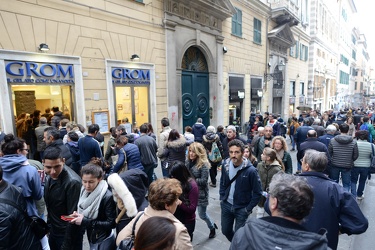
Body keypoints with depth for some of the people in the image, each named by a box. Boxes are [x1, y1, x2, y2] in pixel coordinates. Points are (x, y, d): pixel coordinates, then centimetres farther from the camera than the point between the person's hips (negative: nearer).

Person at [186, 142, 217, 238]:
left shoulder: (203, 164, -19)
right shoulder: (188, 162, 0)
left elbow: (203, 181, -20)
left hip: (200, 193, -5)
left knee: (202, 214, 12)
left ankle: (212, 227, 42)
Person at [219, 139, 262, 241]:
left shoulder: (251, 170, -21)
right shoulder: (226, 164, -7)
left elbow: (257, 193, -13)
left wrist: (248, 208, -11)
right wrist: (222, 198, 6)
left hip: (241, 209, -4)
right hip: (226, 205, 5)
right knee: (225, 231, 20)